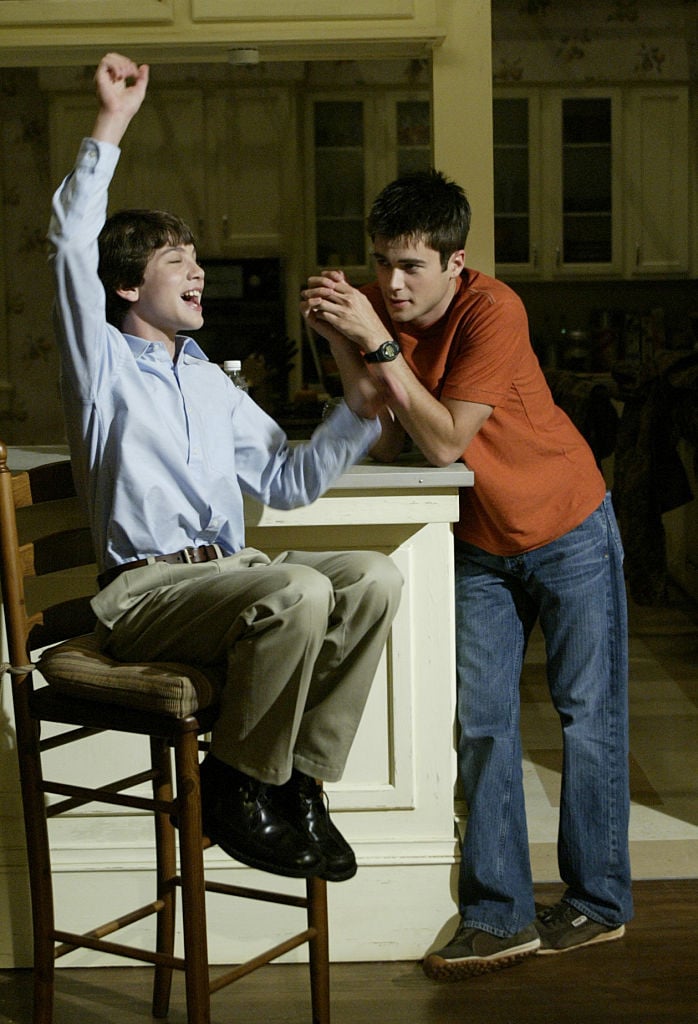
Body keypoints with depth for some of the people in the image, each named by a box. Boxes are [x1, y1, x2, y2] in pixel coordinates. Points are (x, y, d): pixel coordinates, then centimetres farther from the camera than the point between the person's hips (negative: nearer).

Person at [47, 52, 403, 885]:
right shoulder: (103, 362, 7)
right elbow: (71, 246, -9)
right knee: (298, 591, -33)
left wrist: (356, 413, 7)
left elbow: (285, 482, 21)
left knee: (373, 577, -17)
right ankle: (235, 787, -15)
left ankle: (299, 778, -12)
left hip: (228, 569, 7)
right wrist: (109, 128, -11)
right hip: (143, 589, -7)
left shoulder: (211, 384, 26)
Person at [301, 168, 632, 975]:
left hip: (568, 530, -5)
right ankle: (500, 917, 7)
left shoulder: (491, 310, -25)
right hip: (480, 546, 5)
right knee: (481, 724, 1)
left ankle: (598, 902, 16)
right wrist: (340, 343, -23)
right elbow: (383, 446, -14)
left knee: (588, 715, 3)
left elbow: (446, 442, -30)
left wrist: (379, 346, -33)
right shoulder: (377, 308, -7)